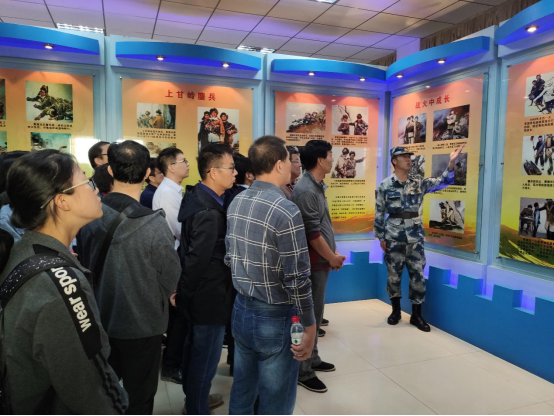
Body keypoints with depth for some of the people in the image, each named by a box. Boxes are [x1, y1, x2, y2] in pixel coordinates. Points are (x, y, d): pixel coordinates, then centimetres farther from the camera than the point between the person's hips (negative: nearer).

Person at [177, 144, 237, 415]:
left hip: (199, 292, 10)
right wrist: (186, 291, -10)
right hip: (210, 296, -10)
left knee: (195, 349, 25)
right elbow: (197, 259, -25)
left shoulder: (196, 197, 4)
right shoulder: (210, 212, -27)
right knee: (206, 358, 9)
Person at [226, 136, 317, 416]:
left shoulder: (236, 203, 1)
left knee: (242, 392, 23)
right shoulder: (286, 211, -22)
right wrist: (309, 326, -9)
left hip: (241, 310, 7)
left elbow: (229, 258, 8)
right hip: (275, 319, -7)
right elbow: (297, 280, -21)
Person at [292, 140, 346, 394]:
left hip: (321, 261, 10)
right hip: (314, 263, -10)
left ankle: (312, 359, 34)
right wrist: (332, 258, -10)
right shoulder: (306, 191, -20)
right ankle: (303, 372, 15)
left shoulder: (317, 187, 10)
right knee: (310, 316, 1)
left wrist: (333, 253, 10)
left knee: (315, 313, 19)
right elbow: (313, 234, -21)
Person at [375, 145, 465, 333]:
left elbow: (441, 183, -3)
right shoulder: (385, 186, -3)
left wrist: (452, 163, -18)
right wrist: (381, 238, -2)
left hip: (415, 236, 2)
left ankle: (416, 315, 18)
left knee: (418, 274, 4)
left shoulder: (418, 183, 5)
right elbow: (379, 213, -1)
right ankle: (396, 310, 26)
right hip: (394, 236, -2)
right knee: (394, 274, 7)